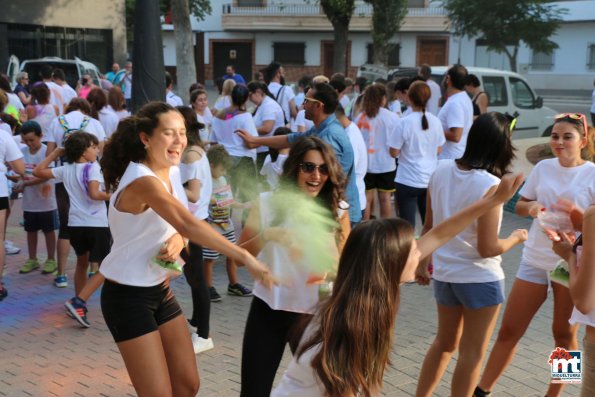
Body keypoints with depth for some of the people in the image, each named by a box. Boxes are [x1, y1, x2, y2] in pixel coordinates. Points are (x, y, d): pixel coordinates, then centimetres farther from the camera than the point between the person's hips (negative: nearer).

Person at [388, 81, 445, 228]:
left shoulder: (405, 122, -15)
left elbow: (394, 152, -9)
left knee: (407, 224, 4)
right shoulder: (435, 121, -1)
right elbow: (438, 150, 10)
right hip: (431, 180, 4)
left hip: (408, 181, -4)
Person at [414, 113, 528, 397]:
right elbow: (487, 248, -20)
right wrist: (516, 238, -1)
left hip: (444, 273, 6)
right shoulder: (490, 185, -21)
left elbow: (429, 226, 5)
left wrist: (422, 261, 17)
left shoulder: (442, 169, -4)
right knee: (472, 353, 10)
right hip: (479, 278, -6)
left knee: (445, 343, 25)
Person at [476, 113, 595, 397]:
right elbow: (519, 205, 10)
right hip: (535, 260, 3)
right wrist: (530, 207, -11)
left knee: (564, 333, 11)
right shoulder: (543, 167, 3)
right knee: (509, 330, 7)